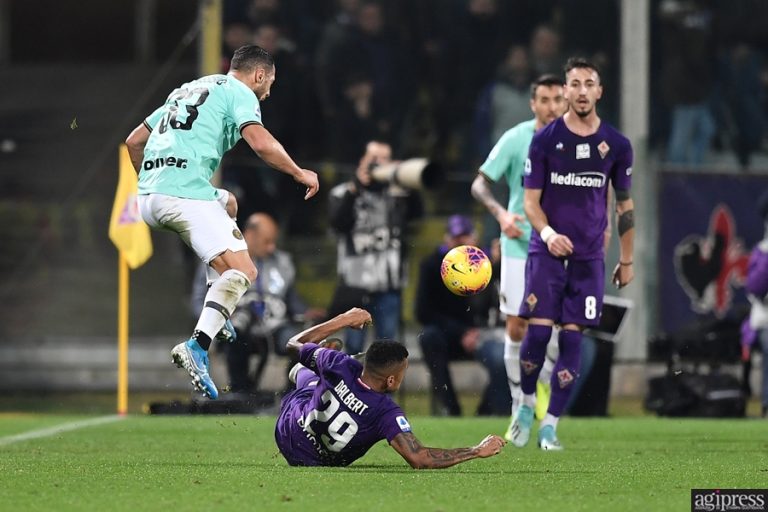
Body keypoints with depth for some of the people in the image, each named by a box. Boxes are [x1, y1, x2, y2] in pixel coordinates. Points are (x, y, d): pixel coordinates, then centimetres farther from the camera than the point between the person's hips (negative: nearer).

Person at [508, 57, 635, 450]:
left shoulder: (616, 145, 3)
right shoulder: (544, 140, -2)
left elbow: (624, 204, 13)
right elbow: (531, 200, -1)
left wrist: (626, 260, 14)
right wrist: (547, 233, -22)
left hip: (589, 256, 2)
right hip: (547, 250, -1)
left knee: (571, 337, -4)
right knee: (538, 330, -12)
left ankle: (550, 426, 3)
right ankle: (526, 404, 13)